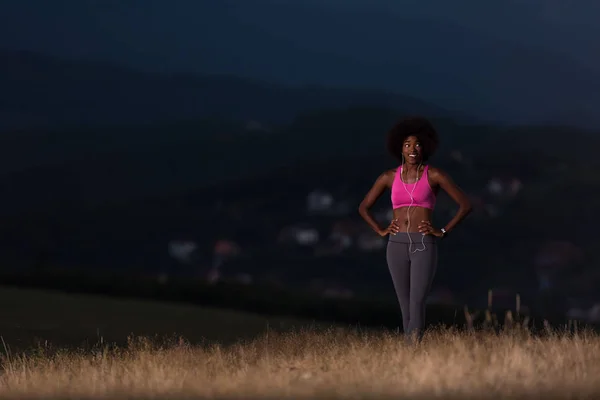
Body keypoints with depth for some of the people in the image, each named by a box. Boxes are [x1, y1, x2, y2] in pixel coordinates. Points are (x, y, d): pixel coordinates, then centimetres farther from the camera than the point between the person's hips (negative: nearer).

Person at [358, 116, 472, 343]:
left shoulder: (434, 175, 0)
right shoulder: (389, 177, 8)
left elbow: (465, 205, 1)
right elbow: (363, 207, 19)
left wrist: (443, 231, -5)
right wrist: (381, 231, 6)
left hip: (424, 247, -3)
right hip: (397, 247, 3)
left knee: (417, 304, -19)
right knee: (406, 307, 5)